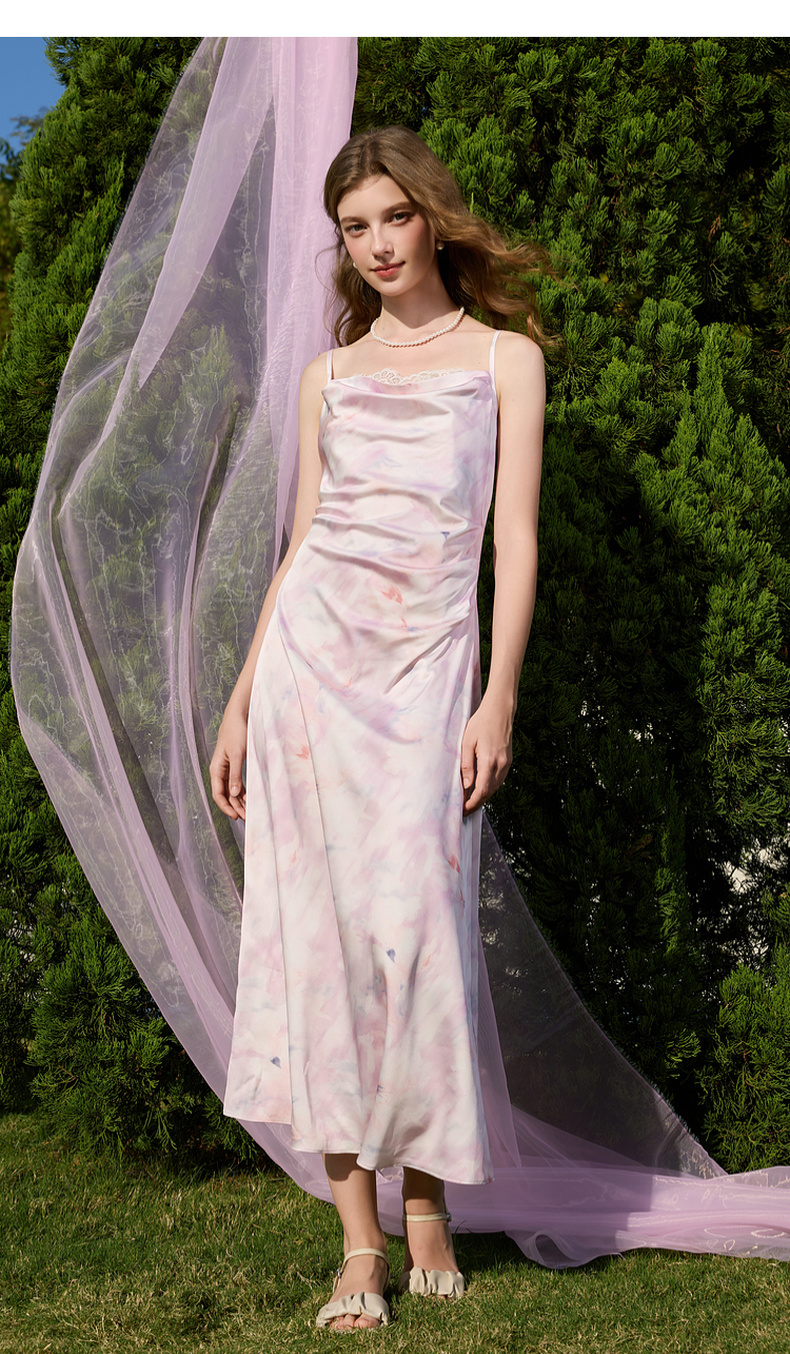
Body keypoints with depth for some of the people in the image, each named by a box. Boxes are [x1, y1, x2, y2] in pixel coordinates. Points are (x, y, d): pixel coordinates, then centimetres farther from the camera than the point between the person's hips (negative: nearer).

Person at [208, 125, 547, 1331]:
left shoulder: (505, 359, 9)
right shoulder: (331, 375, 16)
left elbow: (517, 538, 2)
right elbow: (299, 546, 15)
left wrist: (499, 698, -8)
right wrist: (241, 703, 9)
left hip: (428, 664, -2)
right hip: (311, 651, 3)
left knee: (415, 924, -8)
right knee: (321, 927, -3)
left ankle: (426, 1207, 12)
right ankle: (361, 1244, 4)